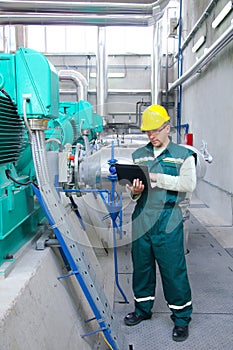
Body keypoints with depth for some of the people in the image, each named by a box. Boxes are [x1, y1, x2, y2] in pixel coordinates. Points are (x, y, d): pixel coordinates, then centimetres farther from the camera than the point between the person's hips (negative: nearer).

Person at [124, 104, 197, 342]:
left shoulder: (183, 155, 3)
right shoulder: (138, 155, 13)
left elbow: (189, 184, -10)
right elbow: (131, 185, 12)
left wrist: (157, 178, -17)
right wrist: (134, 191, -11)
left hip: (168, 219, -4)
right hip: (142, 217, 4)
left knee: (173, 269, 0)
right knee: (141, 265, 13)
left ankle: (181, 318, 19)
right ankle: (143, 309, 33)